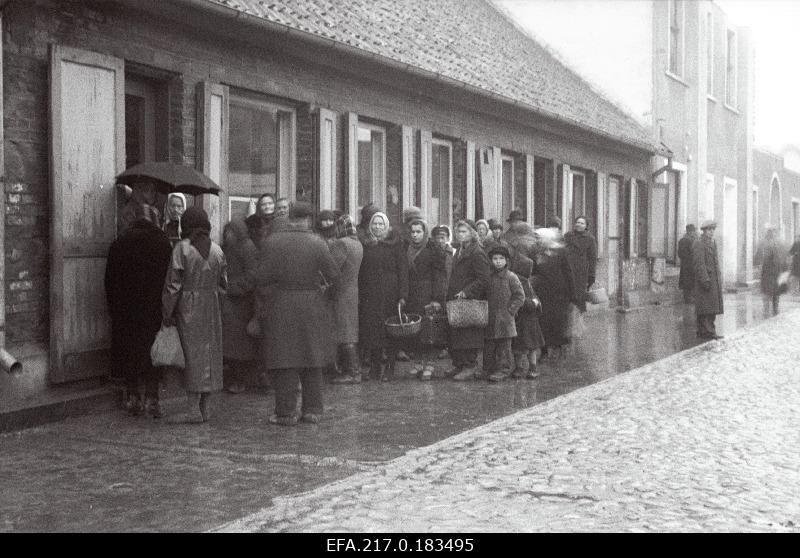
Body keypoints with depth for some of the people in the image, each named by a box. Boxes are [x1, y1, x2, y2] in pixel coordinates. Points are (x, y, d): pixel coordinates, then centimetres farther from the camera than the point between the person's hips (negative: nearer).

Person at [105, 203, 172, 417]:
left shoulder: (119, 244, 2)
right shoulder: (162, 242, -4)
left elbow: (110, 281, 4)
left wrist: (113, 308, 10)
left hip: (125, 311, 2)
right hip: (154, 309, -2)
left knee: (129, 352, 9)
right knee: (152, 351, 3)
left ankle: (133, 397, 14)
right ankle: (151, 398, -1)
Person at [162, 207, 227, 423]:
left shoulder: (182, 248, -8)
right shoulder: (216, 249, 5)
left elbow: (173, 283, -9)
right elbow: (223, 281, 7)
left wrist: (167, 313, -3)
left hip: (188, 307, -4)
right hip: (212, 306, 4)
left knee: (192, 354, -2)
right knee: (210, 351, 9)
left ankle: (193, 409, -3)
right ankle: (206, 408, 14)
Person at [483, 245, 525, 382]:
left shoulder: (511, 277, -3)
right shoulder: (489, 277, 10)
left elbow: (520, 296, -4)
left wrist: (510, 310, -9)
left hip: (505, 319, -4)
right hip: (489, 318, 4)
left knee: (504, 345, -1)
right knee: (488, 345, 5)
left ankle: (503, 370, 3)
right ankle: (488, 369, 12)